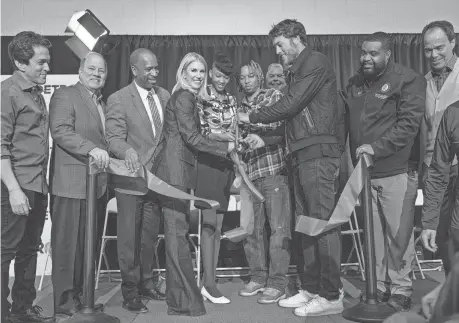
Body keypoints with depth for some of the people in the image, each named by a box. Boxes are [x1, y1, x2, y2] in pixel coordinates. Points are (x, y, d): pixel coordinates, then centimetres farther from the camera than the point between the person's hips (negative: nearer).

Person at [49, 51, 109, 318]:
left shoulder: (102, 103, 21)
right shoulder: (64, 95, -3)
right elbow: (61, 131, -17)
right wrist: (92, 149, -29)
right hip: (71, 185, -7)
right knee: (67, 243, 1)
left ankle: (81, 295, 24)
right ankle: (62, 300, 13)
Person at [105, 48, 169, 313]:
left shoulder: (164, 95, 7)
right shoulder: (118, 99, -8)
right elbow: (113, 138, -15)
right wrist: (127, 150, -37)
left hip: (157, 177, 5)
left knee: (150, 234, 16)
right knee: (129, 237, 4)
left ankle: (147, 283, 32)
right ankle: (130, 292, 18)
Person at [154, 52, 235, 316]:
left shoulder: (190, 98, 22)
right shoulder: (183, 97, -7)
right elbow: (192, 137, -14)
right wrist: (225, 147, -5)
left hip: (182, 169, 9)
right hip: (176, 168, -9)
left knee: (178, 230, 10)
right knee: (177, 230, -7)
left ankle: (179, 298, 19)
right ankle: (184, 301, -1)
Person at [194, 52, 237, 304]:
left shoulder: (232, 101, 16)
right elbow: (196, 132, -8)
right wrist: (218, 136, -20)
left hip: (226, 164, 6)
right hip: (207, 162, -5)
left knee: (218, 225, 6)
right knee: (209, 223, -8)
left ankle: (208, 279, 14)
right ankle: (209, 283, -1)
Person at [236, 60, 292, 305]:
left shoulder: (274, 96, 4)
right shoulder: (239, 107, 18)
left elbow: (285, 126, -7)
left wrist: (263, 139, -20)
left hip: (274, 169, -5)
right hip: (249, 173, 5)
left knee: (278, 227, -4)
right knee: (251, 228, 8)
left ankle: (277, 283, 4)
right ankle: (258, 277, 21)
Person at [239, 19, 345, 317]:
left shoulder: (316, 62, -4)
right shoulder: (297, 70, 23)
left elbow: (290, 104, -13)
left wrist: (251, 118, -2)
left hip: (318, 153, -9)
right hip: (302, 155, 10)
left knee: (324, 223, -7)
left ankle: (332, 296, 1)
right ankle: (311, 288, 19)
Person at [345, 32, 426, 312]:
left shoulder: (408, 80, -3)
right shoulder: (355, 83, 15)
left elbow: (410, 123, -12)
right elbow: (347, 122, 20)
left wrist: (376, 147, -18)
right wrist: (353, 156, 9)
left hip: (395, 172, -5)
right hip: (363, 170, 5)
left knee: (398, 234, 1)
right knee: (371, 233, 9)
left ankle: (401, 289, 17)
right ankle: (377, 286, 22)